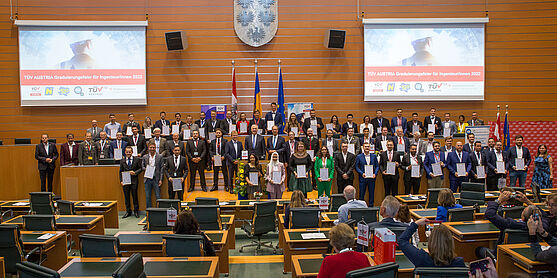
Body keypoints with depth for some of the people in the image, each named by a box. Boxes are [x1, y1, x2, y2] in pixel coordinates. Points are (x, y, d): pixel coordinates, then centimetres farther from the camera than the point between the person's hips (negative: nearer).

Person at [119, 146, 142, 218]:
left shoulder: (136, 160, 3)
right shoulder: (122, 161, 9)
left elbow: (140, 168, 5)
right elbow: (121, 172, 10)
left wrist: (135, 172, -12)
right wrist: (121, 180, 0)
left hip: (134, 181, -2)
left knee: (135, 196, 2)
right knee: (126, 197, 7)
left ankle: (136, 211, 13)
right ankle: (128, 211, 18)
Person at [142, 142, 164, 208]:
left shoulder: (160, 157, 1)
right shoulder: (144, 157, 8)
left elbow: (162, 169, 0)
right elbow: (142, 166, 13)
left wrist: (161, 179, -6)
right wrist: (145, 169, -12)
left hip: (156, 179, -2)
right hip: (147, 179, 2)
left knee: (158, 196, -1)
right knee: (147, 197, 7)